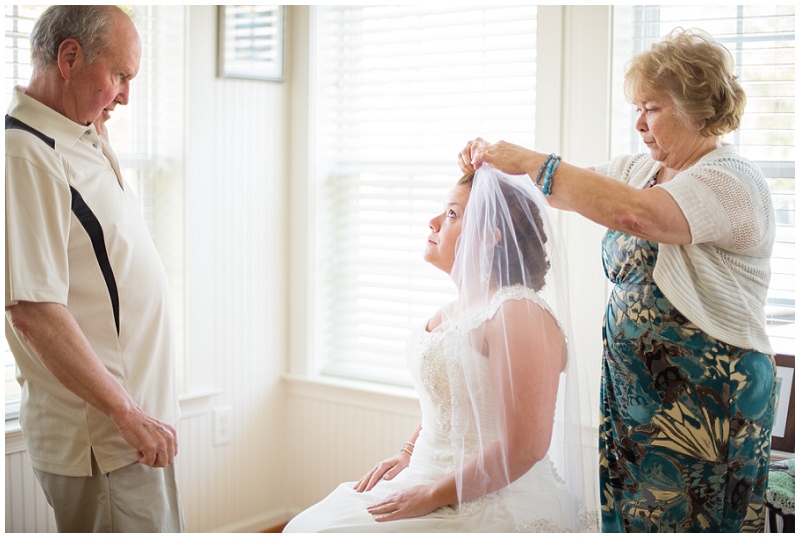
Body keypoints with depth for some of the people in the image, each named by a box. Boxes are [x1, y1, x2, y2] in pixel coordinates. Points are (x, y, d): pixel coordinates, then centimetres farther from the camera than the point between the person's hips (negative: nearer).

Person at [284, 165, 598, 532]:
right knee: (307, 526, 4)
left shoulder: (519, 315, -18)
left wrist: (432, 496, -18)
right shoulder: (460, 309, 12)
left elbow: (524, 445, -24)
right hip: (429, 479, 9)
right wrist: (408, 454, 10)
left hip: (492, 504, -9)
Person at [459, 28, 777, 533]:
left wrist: (531, 163, -27)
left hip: (705, 399, -7)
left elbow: (632, 212, -32)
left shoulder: (733, 182, -17)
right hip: (634, 386, 8)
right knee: (629, 512, 12)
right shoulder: (640, 169, 11)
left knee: (680, 518, 1)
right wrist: (495, 159, -1)